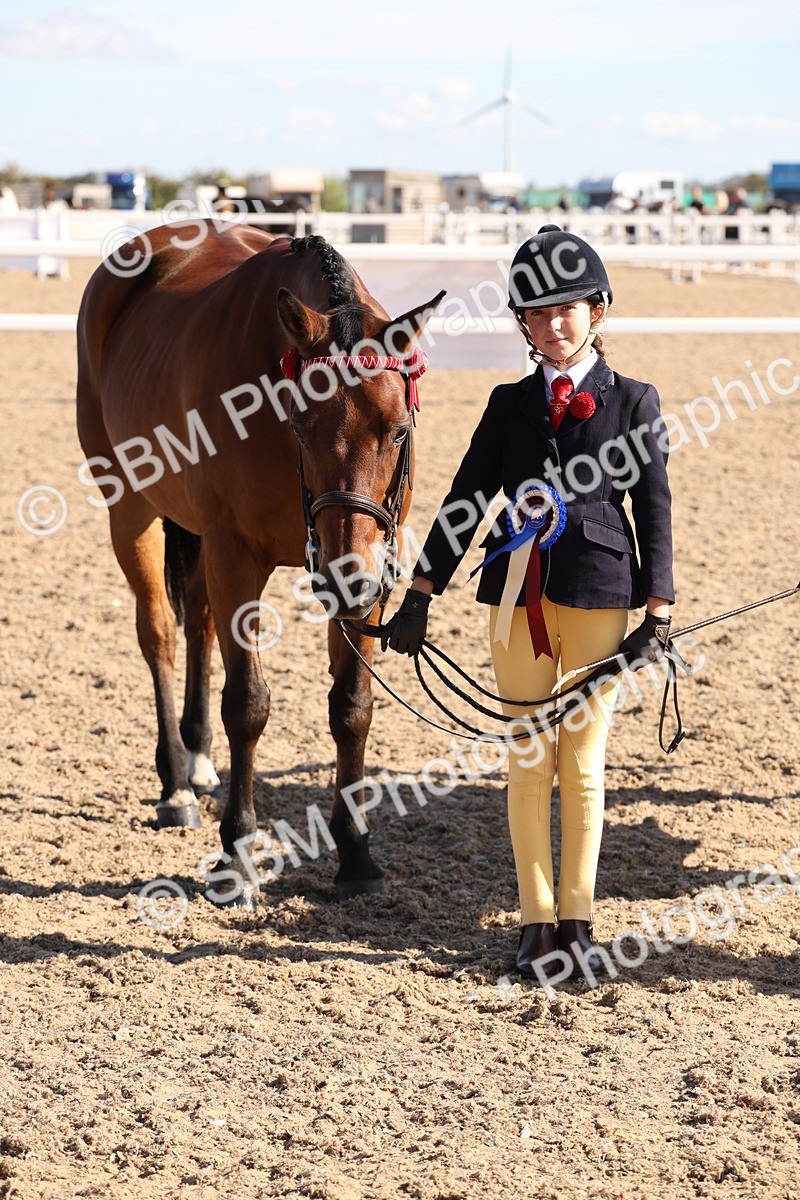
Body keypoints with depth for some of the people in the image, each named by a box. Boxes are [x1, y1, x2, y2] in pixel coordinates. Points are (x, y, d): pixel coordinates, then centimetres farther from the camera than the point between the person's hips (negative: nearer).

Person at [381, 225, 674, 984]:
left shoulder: (632, 402, 1)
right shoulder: (510, 404, 7)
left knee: (583, 765, 4)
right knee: (528, 762, 5)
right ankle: (536, 921, 13)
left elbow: (654, 511, 0)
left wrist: (656, 617, -6)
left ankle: (576, 920, 15)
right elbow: (465, 501, 9)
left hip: (598, 597, -2)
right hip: (519, 596, 2)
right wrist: (420, 596, 5)